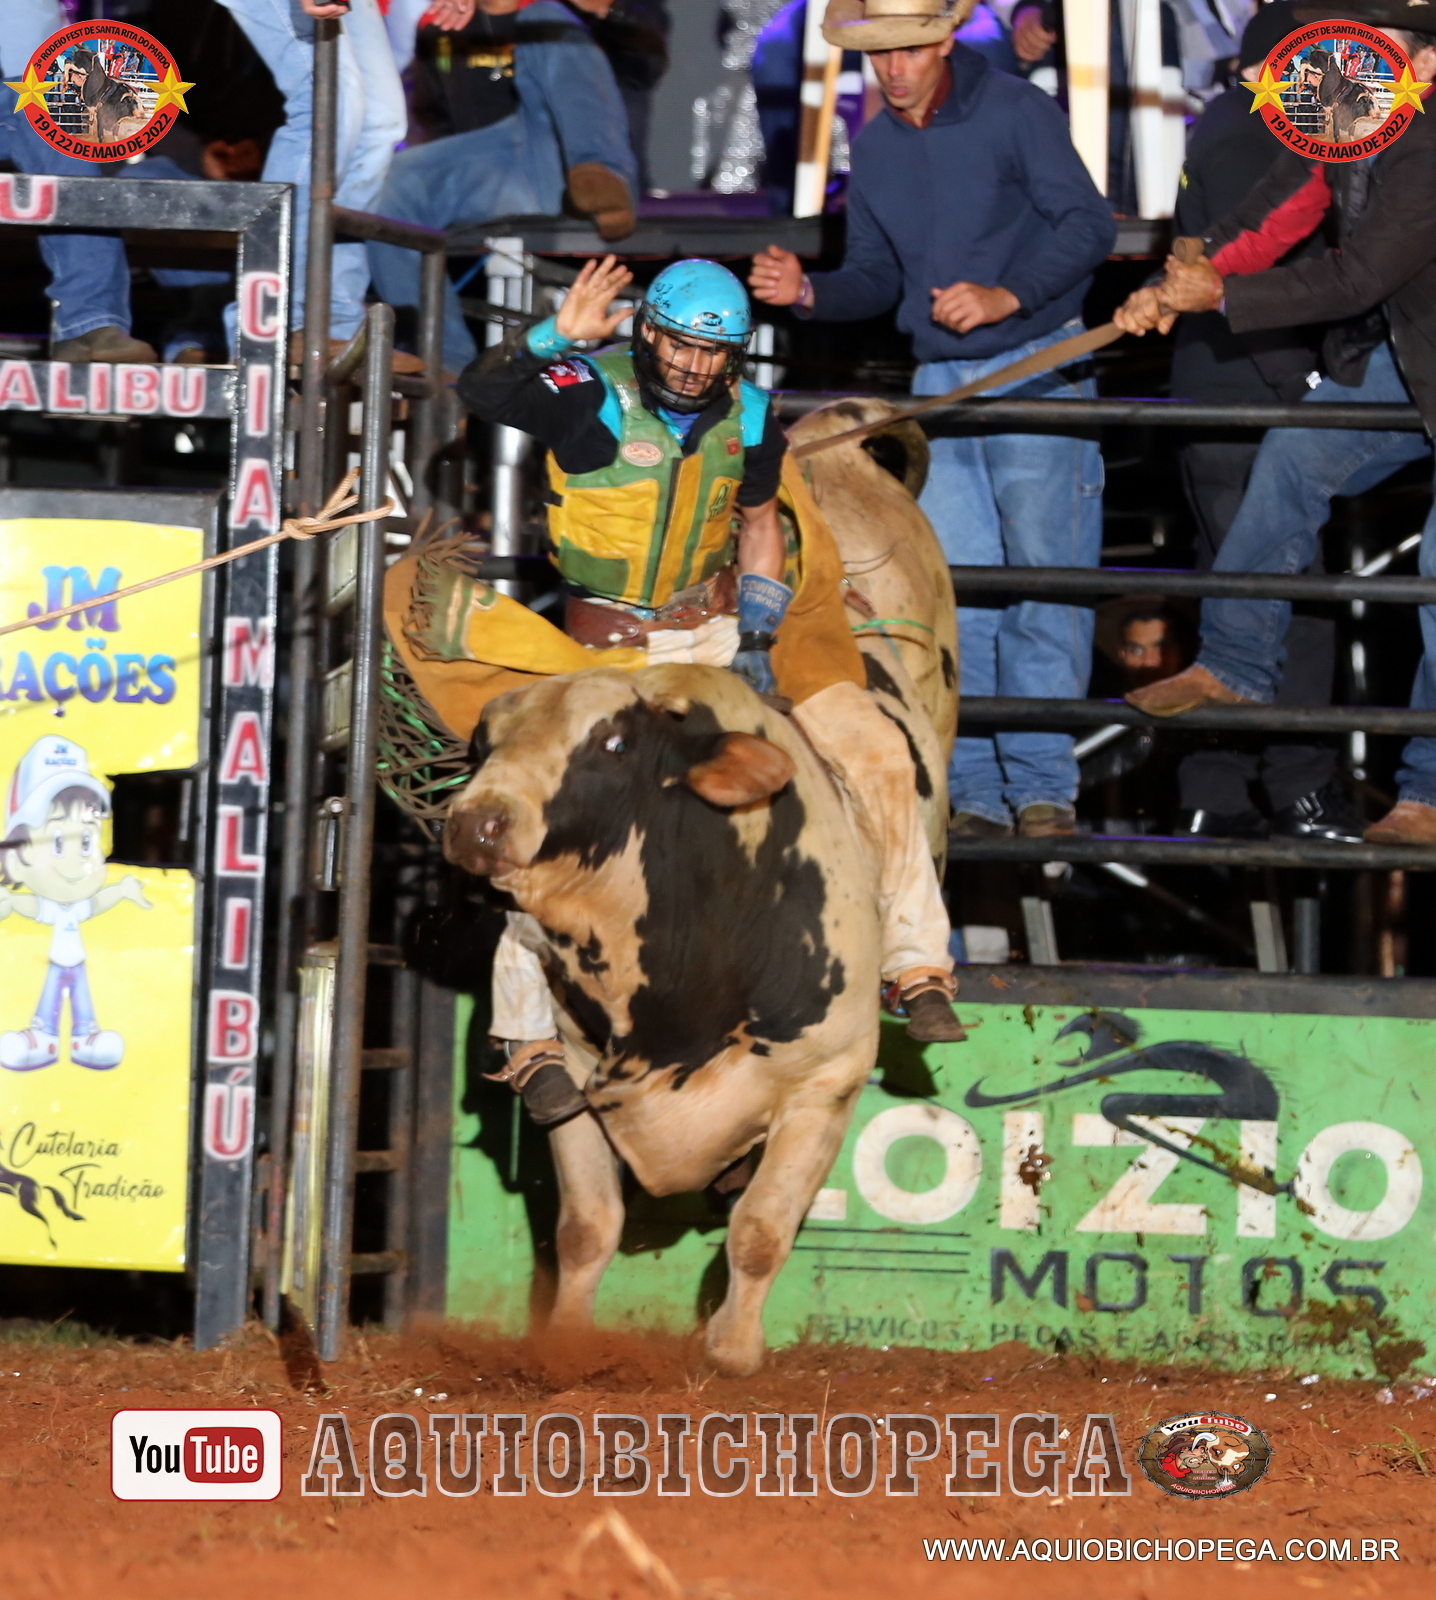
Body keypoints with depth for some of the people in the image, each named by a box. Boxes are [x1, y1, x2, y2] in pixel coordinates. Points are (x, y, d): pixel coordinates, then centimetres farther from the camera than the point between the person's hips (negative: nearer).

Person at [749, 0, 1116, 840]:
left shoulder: (1015, 111, -7)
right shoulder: (875, 144, 11)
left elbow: (1089, 224, -13)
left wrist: (1006, 297, -24)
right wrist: (807, 290, -2)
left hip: (1038, 371, -6)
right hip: (942, 383, 6)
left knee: (1044, 583, -8)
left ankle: (1043, 787, -4)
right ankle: (974, 796, 5)